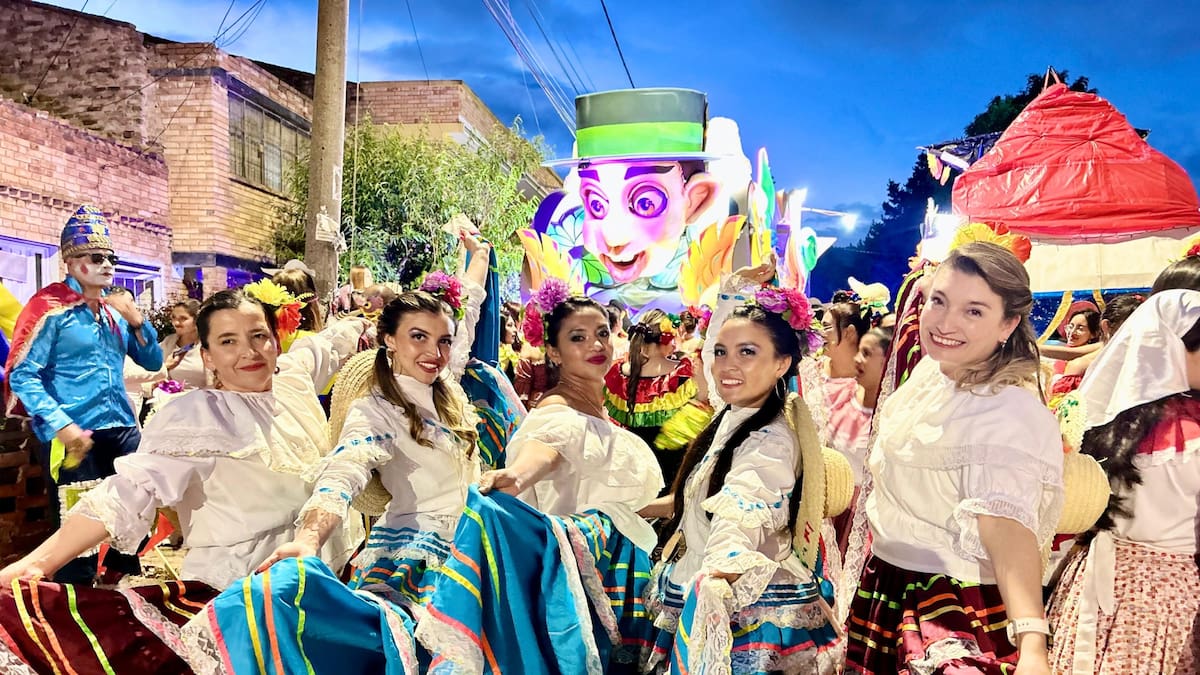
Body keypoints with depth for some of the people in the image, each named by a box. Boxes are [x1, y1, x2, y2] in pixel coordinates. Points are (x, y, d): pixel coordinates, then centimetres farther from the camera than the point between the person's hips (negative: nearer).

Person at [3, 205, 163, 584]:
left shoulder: (115, 308, 14)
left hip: (123, 431, 7)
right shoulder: (49, 307, -6)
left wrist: (137, 320, -1)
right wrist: (61, 426, -22)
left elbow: (153, 362, 15)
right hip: (74, 439, -6)